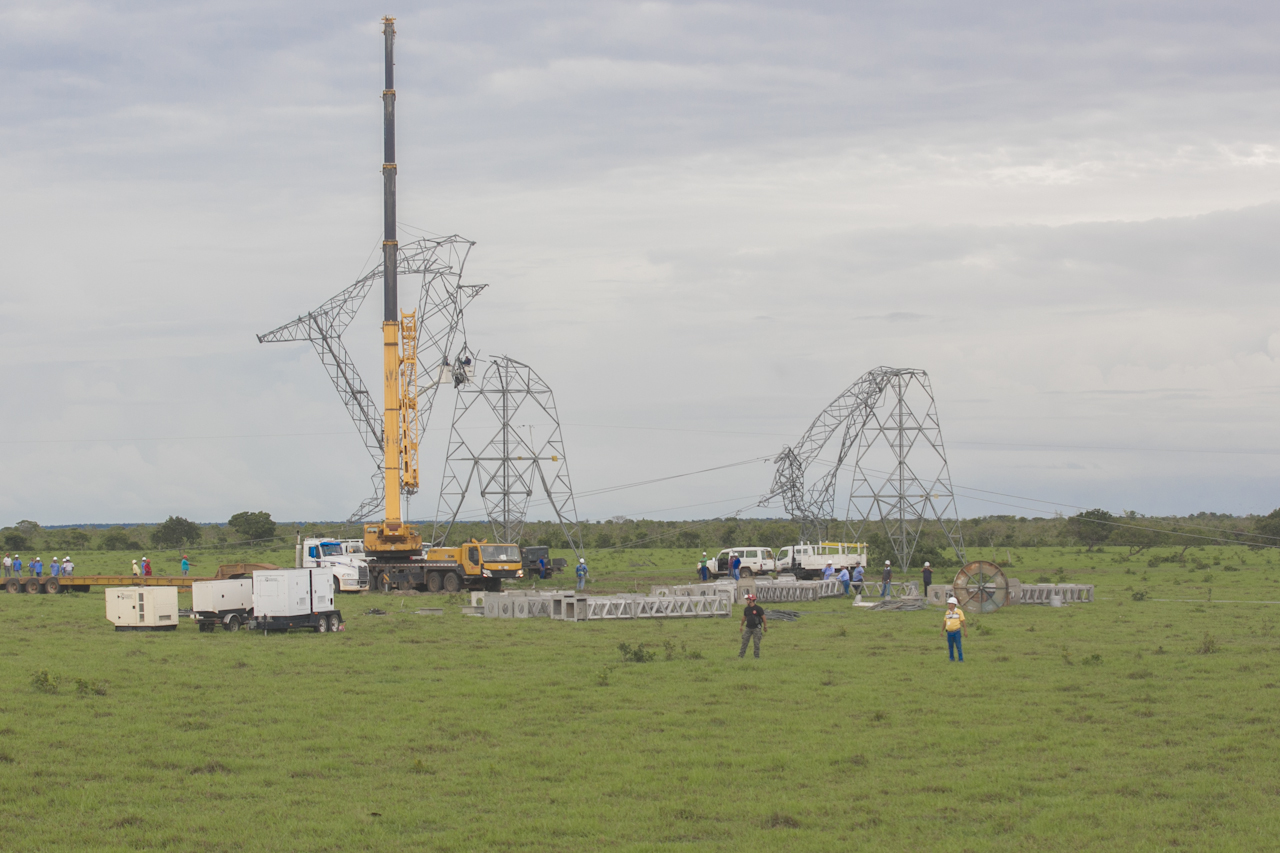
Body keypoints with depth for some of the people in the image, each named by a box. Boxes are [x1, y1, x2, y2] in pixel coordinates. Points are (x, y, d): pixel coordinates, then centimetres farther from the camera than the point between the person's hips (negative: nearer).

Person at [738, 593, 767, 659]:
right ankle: (741, 655, 2)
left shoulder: (758, 608, -10)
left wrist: (765, 626, -1)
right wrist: (741, 625, 23)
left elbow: (763, 617, -4)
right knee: (744, 641, -1)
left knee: (756, 643, 0)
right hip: (748, 628, 4)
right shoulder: (746, 609, 5)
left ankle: (757, 656, 10)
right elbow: (744, 617, 18)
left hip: (756, 628, -4)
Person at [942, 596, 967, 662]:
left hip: (957, 632, -4)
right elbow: (944, 622, 15)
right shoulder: (947, 612, 9)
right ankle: (951, 658, 19)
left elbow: (963, 622, -3)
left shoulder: (959, 611, -4)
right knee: (950, 646, 8)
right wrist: (942, 631, 15)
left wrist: (965, 631, -4)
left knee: (958, 646, -5)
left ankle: (961, 659, 0)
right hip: (949, 632, 4)